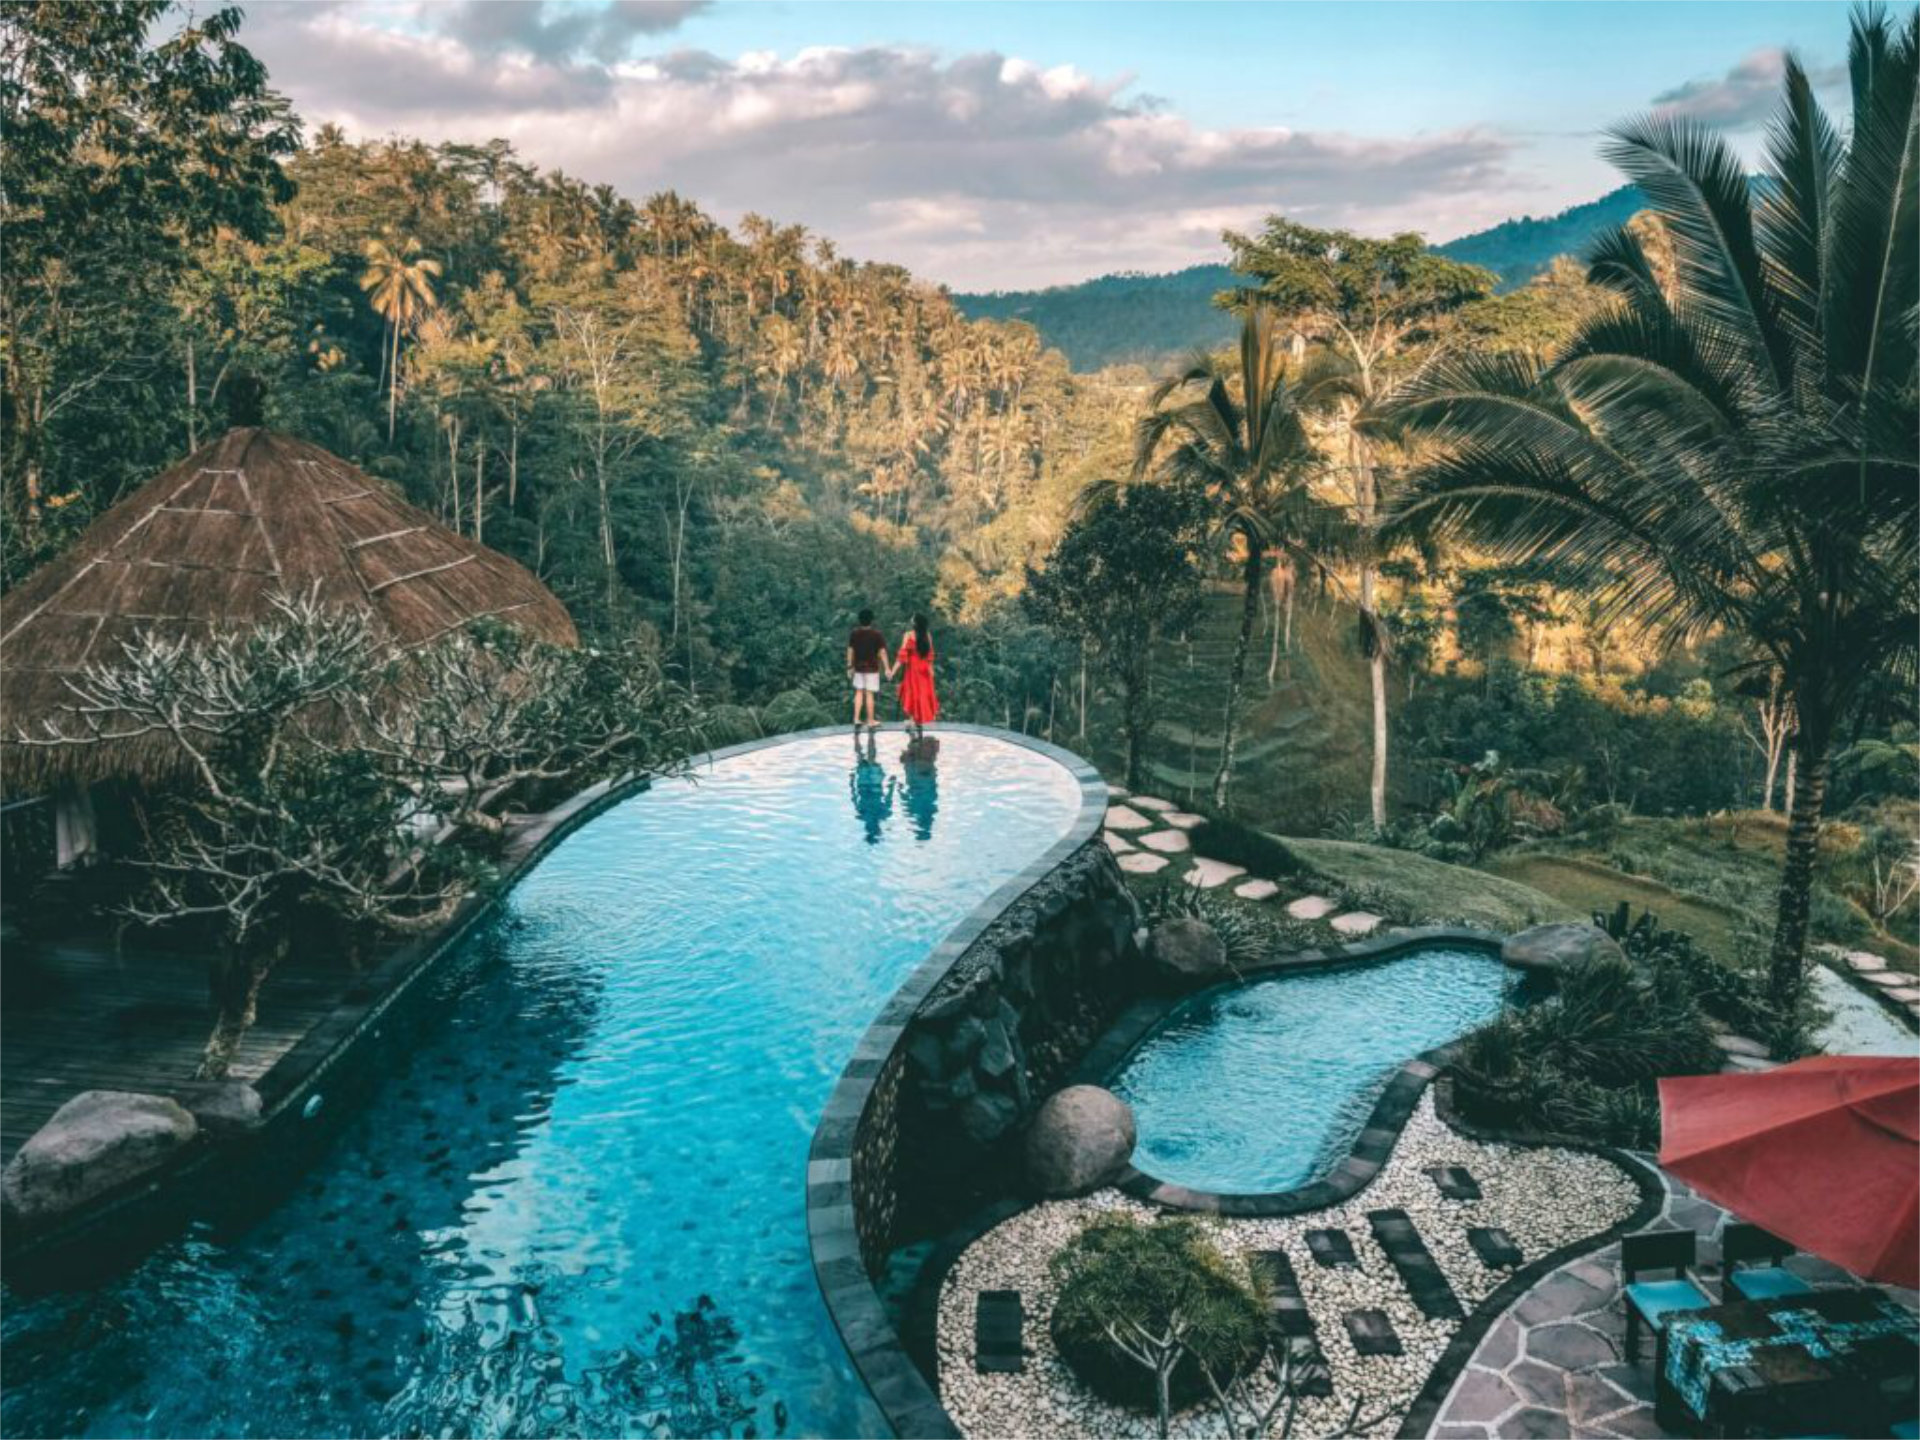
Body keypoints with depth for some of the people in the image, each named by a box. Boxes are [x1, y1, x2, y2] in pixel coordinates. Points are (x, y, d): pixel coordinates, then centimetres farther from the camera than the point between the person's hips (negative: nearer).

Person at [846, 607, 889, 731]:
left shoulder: (854, 634, -1)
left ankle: (856, 719, 11)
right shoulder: (877, 635, -12)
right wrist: (887, 668, -6)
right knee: (869, 694, 2)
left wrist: (850, 666, 14)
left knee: (859, 692, 15)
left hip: (858, 668, 3)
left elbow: (850, 651, 4)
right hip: (872, 668, -3)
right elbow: (882, 652, -12)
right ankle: (871, 721, 9)